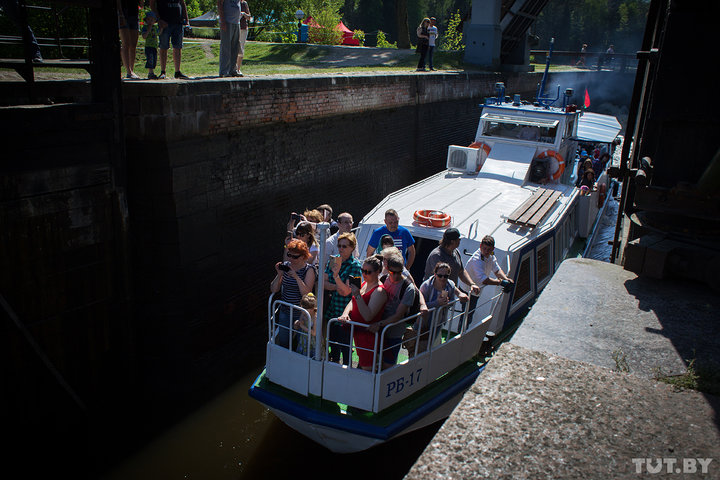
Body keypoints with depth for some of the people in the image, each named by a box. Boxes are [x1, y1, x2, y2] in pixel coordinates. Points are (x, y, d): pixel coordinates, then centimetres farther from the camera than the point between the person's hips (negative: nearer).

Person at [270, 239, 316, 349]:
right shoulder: (285, 266, 1)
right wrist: (279, 275, -14)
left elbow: (306, 293, -21)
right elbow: (273, 290, 2)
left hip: (301, 314, -4)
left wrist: (296, 277, -29)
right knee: (283, 342, 11)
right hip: (285, 311, 4)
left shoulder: (309, 270, -10)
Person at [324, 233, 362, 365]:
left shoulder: (355, 266, -12)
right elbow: (324, 283, 0)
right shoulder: (333, 261, 5)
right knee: (333, 342, 20)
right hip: (331, 310, 6)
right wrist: (337, 287, -16)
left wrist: (336, 275, -31)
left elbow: (346, 291, -19)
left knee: (345, 346, 3)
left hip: (345, 312, -6)